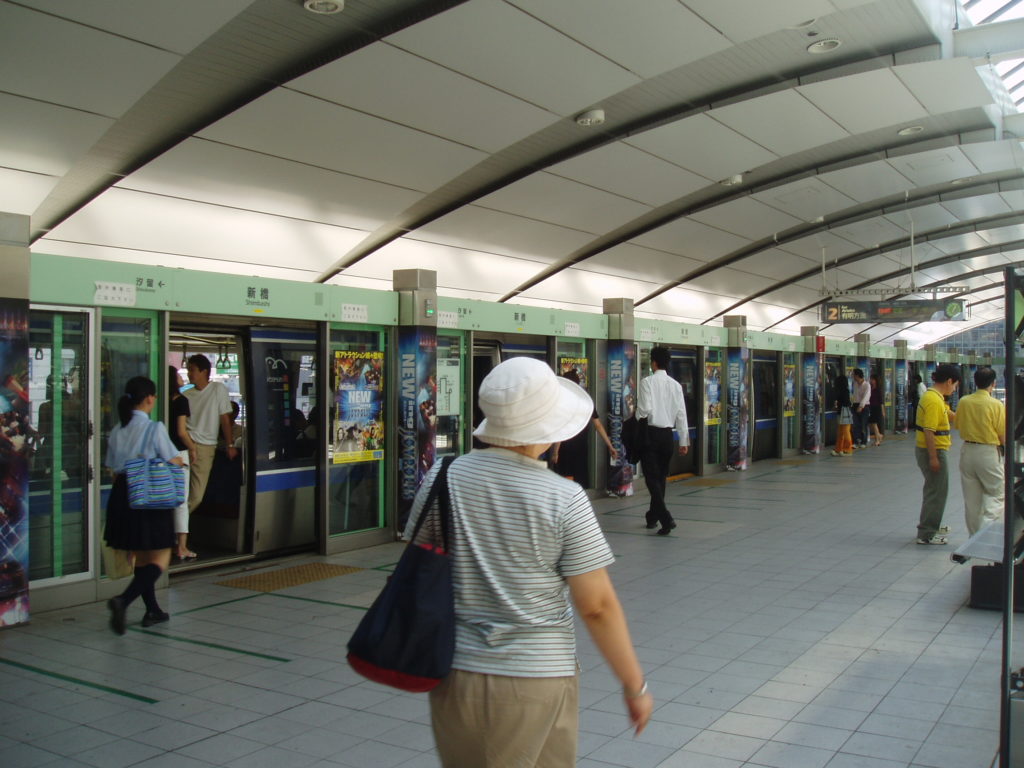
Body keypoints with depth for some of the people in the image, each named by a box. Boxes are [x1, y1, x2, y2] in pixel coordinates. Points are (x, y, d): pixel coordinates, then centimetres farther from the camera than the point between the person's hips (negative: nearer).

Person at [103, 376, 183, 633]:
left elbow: (114, 470, 12)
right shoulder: (155, 428, -12)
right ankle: (124, 599, -17)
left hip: (121, 496, 7)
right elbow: (175, 463, -10)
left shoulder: (117, 431, 6)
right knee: (160, 558, 2)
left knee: (141, 557, 18)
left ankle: (152, 610, 27)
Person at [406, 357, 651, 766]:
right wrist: (634, 685, 1)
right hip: (538, 681, -3)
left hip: (455, 675, 3)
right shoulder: (564, 499, -14)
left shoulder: (442, 479, -6)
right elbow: (596, 605, -11)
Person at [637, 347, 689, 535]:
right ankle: (653, 516, 29)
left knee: (652, 478, -4)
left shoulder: (647, 382, -9)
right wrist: (684, 440, 10)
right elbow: (681, 414, 4)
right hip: (667, 434, 5)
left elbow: (645, 409, -18)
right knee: (661, 477, 16)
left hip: (650, 433, -5)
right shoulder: (675, 385, 4)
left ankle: (666, 518, -18)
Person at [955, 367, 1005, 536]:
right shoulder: (996, 405, -14)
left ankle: (974, 536, 21)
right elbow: (1003, 437, -11)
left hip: (967, 451, 5)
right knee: (996, 496, 5)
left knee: (971, 499, 13)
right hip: (988, 452, -5)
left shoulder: (964, 401, -2)